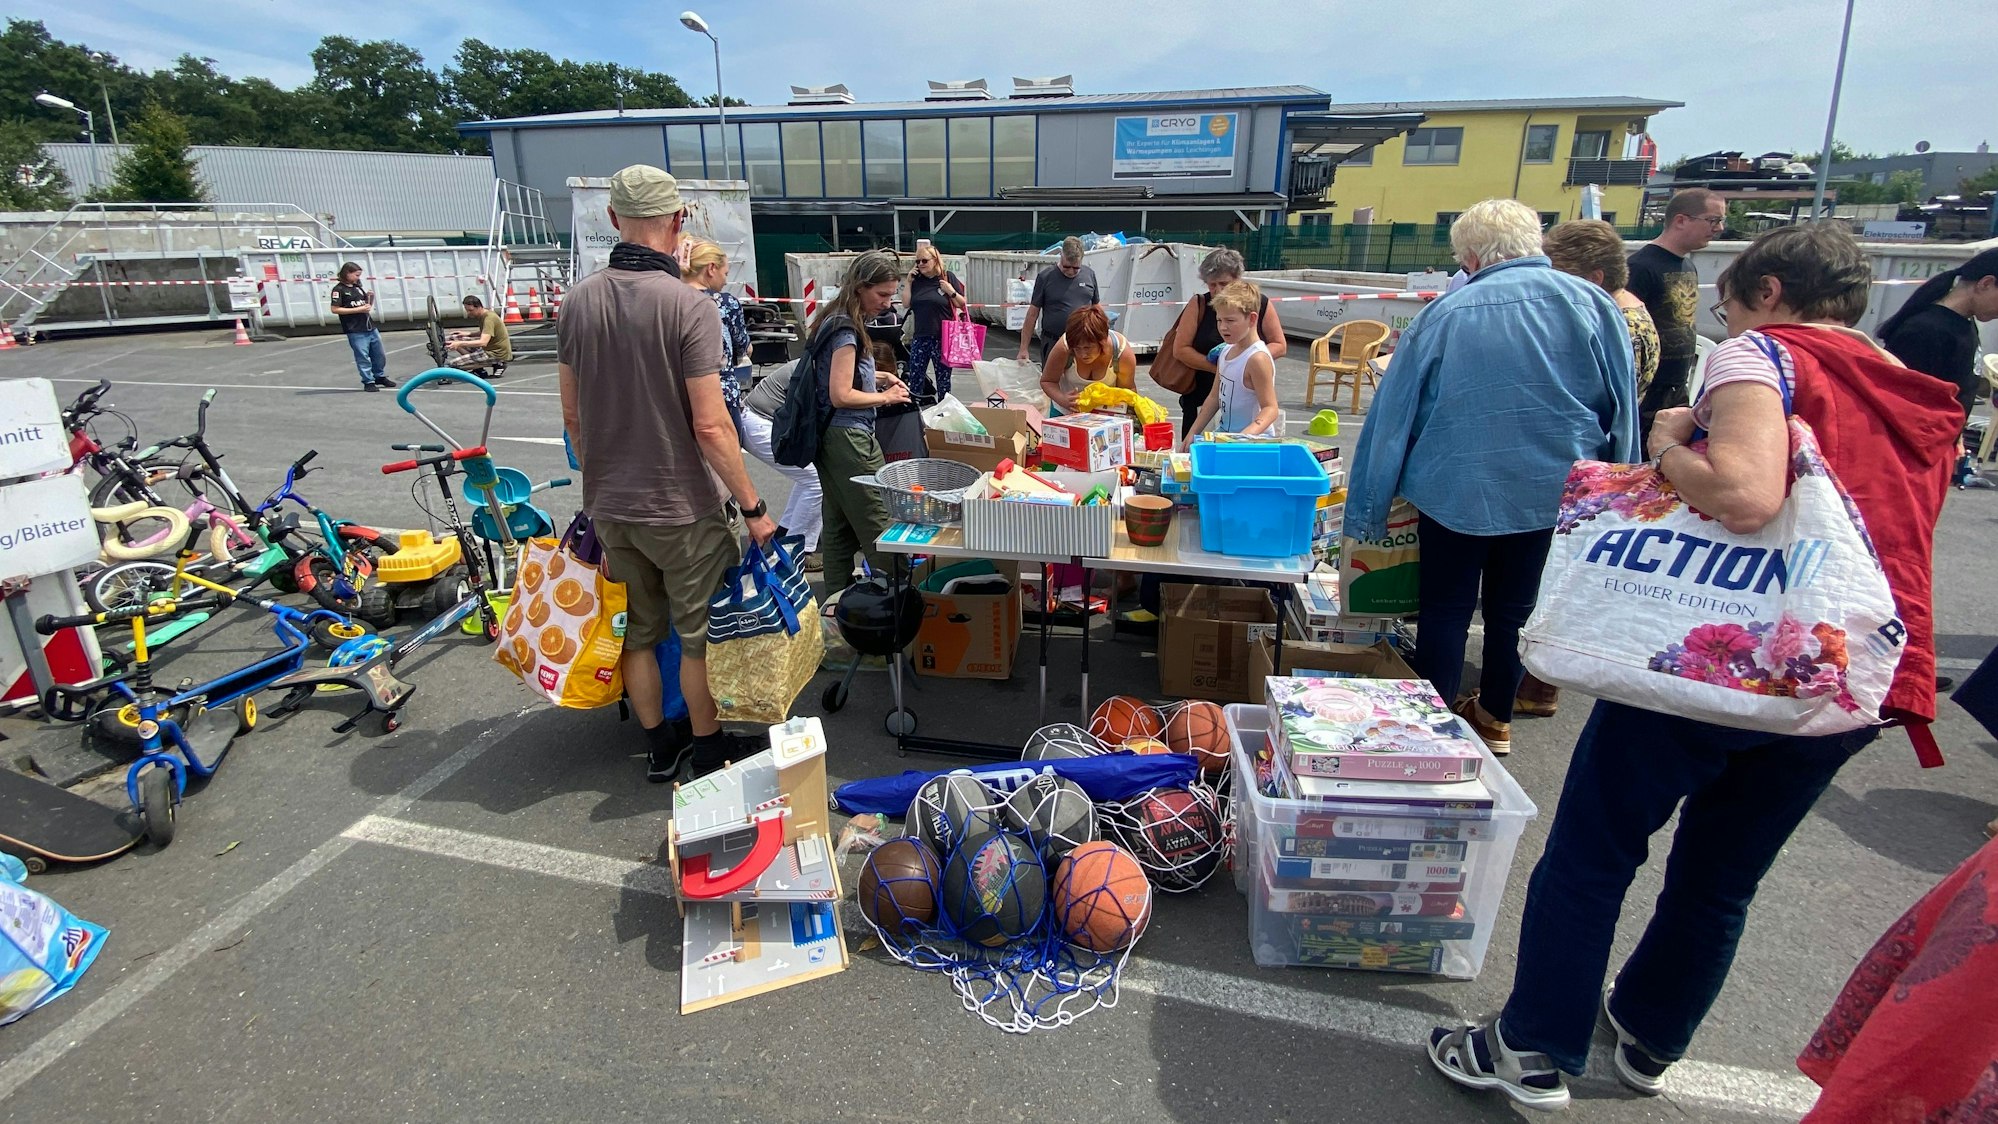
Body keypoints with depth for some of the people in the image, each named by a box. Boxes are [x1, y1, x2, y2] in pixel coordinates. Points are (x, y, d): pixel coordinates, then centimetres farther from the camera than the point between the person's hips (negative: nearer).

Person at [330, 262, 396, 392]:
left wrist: (369, 298, 2)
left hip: (370, 327, 7)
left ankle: (380, 377, 29)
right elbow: (335, 309, -13)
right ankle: (368, 382, 5)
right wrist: (358, 309, -17)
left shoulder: (357, 287, 14)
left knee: (379, 355, 14)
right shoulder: (339, 289, -7)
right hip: (356, 331, -7)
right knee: (363, 357, -2)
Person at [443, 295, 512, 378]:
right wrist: (468, 334, 11)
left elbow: (483, 342, -32)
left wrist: (459, 344, -36)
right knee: (454, 338, 8)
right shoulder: (483, 315, 7)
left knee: (454, 363, -13)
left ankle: (497, 365, -8)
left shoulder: (489, 318, -21)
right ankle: (478, 369, 5)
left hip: (497, 353, -10)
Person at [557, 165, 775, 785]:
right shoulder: (688, 306, -18)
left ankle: (658, 746, 33)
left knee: (638, 629, 18)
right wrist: (753, 506, -12)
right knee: (699, 632, 11)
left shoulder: (578, 300, 0)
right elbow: (710, 426, -21)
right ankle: (706, 750, 27)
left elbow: (572, 415, 7)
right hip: (682, 508, -5)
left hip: (608, 505, 6)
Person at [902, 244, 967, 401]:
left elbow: (963, 305, 1)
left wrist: (951, 292, -14)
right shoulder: (916, 279, 8)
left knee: (943, 379, 6)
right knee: (914, 381, 4)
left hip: (942, 337, -3)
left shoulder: (948, 277, -2)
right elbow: (906, 304, 5)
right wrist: (909, 282, 0)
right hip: (920, 337, 4)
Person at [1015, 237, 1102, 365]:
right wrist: (1023, 349, -4)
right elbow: (1033, 313, -1)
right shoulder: (1045, 277, -3)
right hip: (1052, 344, -2)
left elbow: (1097, 307, 15)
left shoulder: (1090, 275, 6)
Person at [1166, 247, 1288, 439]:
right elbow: (1180, 350, -3)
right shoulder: (1199, 306, 1)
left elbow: (1280, 346, 7)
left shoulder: (1260, 305, 3)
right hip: (1201, 400, 0)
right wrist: (1217, 367, -14)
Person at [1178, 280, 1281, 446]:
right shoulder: (1226, 351, 10)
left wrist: (1246, 436, -34)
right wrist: (1192, 434, 15)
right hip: (1224, 438, 8)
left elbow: (1270, 408, -18)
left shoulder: (1257, 358, -15)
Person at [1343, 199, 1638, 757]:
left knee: (1445, 610, 10)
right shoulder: (1592, 303, -2)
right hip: (1554, 492, 3)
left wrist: (1367, 507, 3)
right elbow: (1622, 408, 3)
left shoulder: (1445, 313, -6)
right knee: (1514, 608, 17)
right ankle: (1495, 718, 32)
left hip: (1456, 488, -2)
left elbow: (1393, 412, -4)